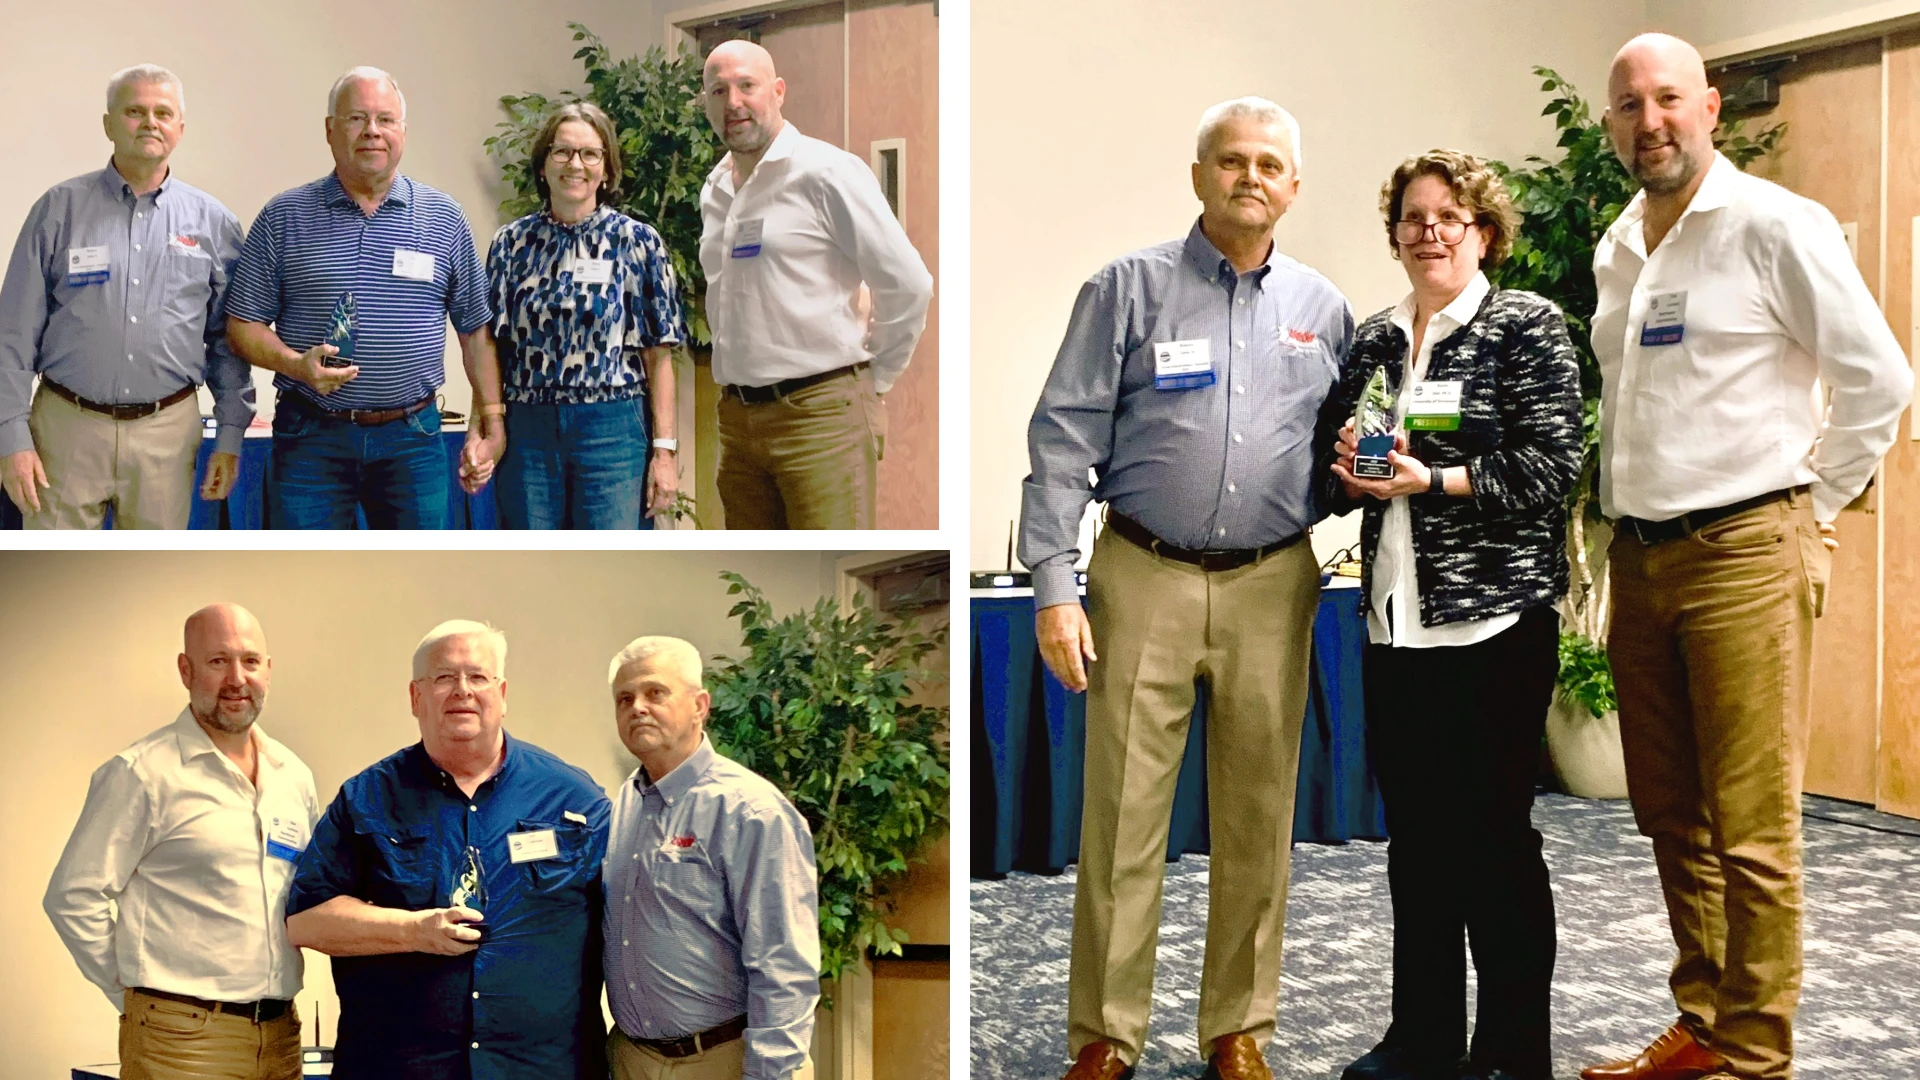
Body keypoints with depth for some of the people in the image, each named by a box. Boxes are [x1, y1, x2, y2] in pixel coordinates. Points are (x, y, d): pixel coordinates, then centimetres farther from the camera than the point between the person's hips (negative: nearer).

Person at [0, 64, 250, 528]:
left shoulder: (213, 222, 6)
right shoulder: (60, 208, 2)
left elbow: (228, 338, 9)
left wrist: (230, 434, 3)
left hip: (167, 433, 1)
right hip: (68, 426, -1)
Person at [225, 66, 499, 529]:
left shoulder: (444, 219, 7)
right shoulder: (284, 217, 3)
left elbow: (475, 329, 10)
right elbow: (243, 324, 3)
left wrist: (488, 419, 6)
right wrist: (297, 364, -15)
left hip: (412, 438, 1)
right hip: (311, 437, -1)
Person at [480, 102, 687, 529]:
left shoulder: (637, 242, 2)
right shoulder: (511, 244, 9)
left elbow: (658, 354, 0)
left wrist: (665, 449, -6)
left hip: (614, 431, -2)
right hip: (527, 434, 3)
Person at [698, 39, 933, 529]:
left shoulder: (826, 172, -8)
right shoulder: (714, 191, 15)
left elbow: (908, 285, -9)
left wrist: (872, 381, -3)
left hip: (820, 415, -7)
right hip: (738, 419, 8)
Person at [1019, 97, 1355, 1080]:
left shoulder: (1322, 308, 11)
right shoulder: (1128, 289, 1)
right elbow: (1063, 441, -3)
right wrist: (1054, 586, -9)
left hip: (1272, 588, 3)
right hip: (1144, 580, -3)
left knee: (1257, 820, 8)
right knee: (1122, 816, -1)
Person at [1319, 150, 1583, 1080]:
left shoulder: (1526, 326, -2)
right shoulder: (1374, 340, 14)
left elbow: (1550, 464, -12)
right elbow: (1331, 465, 20)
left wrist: (1431, 481, -19)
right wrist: (1348, 470, -2)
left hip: (1493, 619, -5)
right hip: (1394, 619, 6)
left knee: (1494, 831, 0)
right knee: (1413, 832, 11)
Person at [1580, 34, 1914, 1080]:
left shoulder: (1775, 225, -7)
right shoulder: (1617, 249, 15)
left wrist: (1807, 506, -3)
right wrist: (1624, 518, 16)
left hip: (1743, 555, -7)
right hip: (1639, 556, 7)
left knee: (1750, 828, -4)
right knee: (1670, 814, 12)